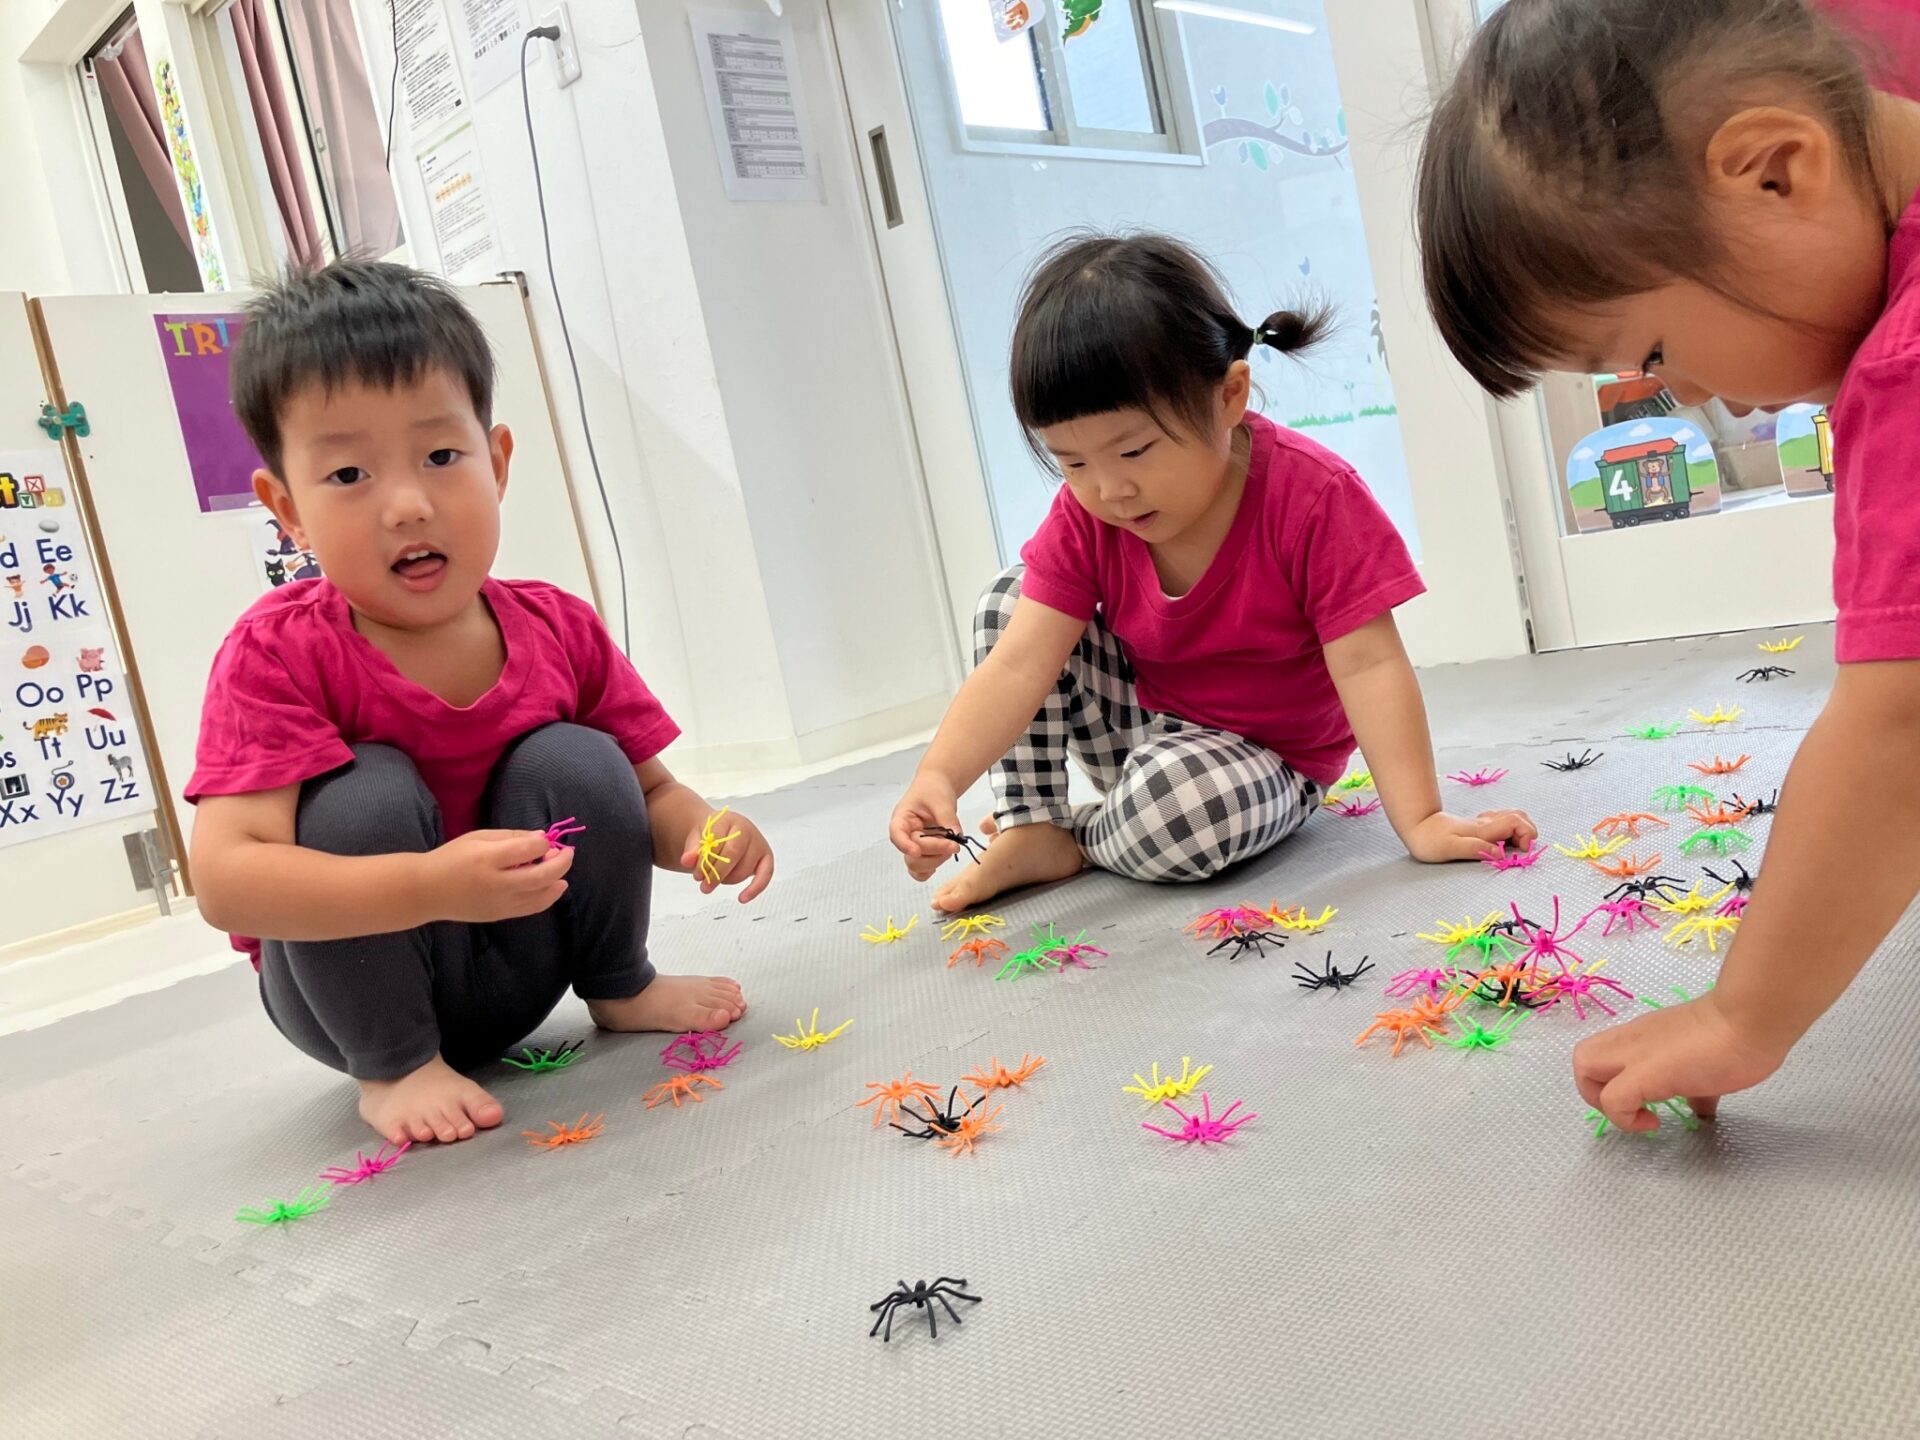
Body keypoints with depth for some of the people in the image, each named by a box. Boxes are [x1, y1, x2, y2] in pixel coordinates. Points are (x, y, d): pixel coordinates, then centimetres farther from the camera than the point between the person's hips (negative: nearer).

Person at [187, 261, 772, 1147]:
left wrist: (703, 832, -23)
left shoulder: (558, 631, -9)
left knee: (574, 762, -20)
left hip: (517, 967, 3)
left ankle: (619, 989, 3)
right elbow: (224, 877, -33)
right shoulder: (279, 652, -22)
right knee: (367, 792, -29)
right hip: (351, 984, -3)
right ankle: (392, 1067, -10)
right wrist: (428, 886, -47)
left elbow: (647, 792, 2)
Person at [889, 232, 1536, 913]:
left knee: (1174, 805, -39)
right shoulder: (1085, 515, -14)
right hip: (1142, 725, 5)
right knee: (1008, 601, -10)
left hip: (1265, 758, -4)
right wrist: (938, 776, -37)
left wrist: (1421, 821, -31)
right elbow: (1019, 664, -22)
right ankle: (1029, 831, -9)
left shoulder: (1314, 496, -26)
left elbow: (1368, 666, -26)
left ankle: (1081, 834, -3)